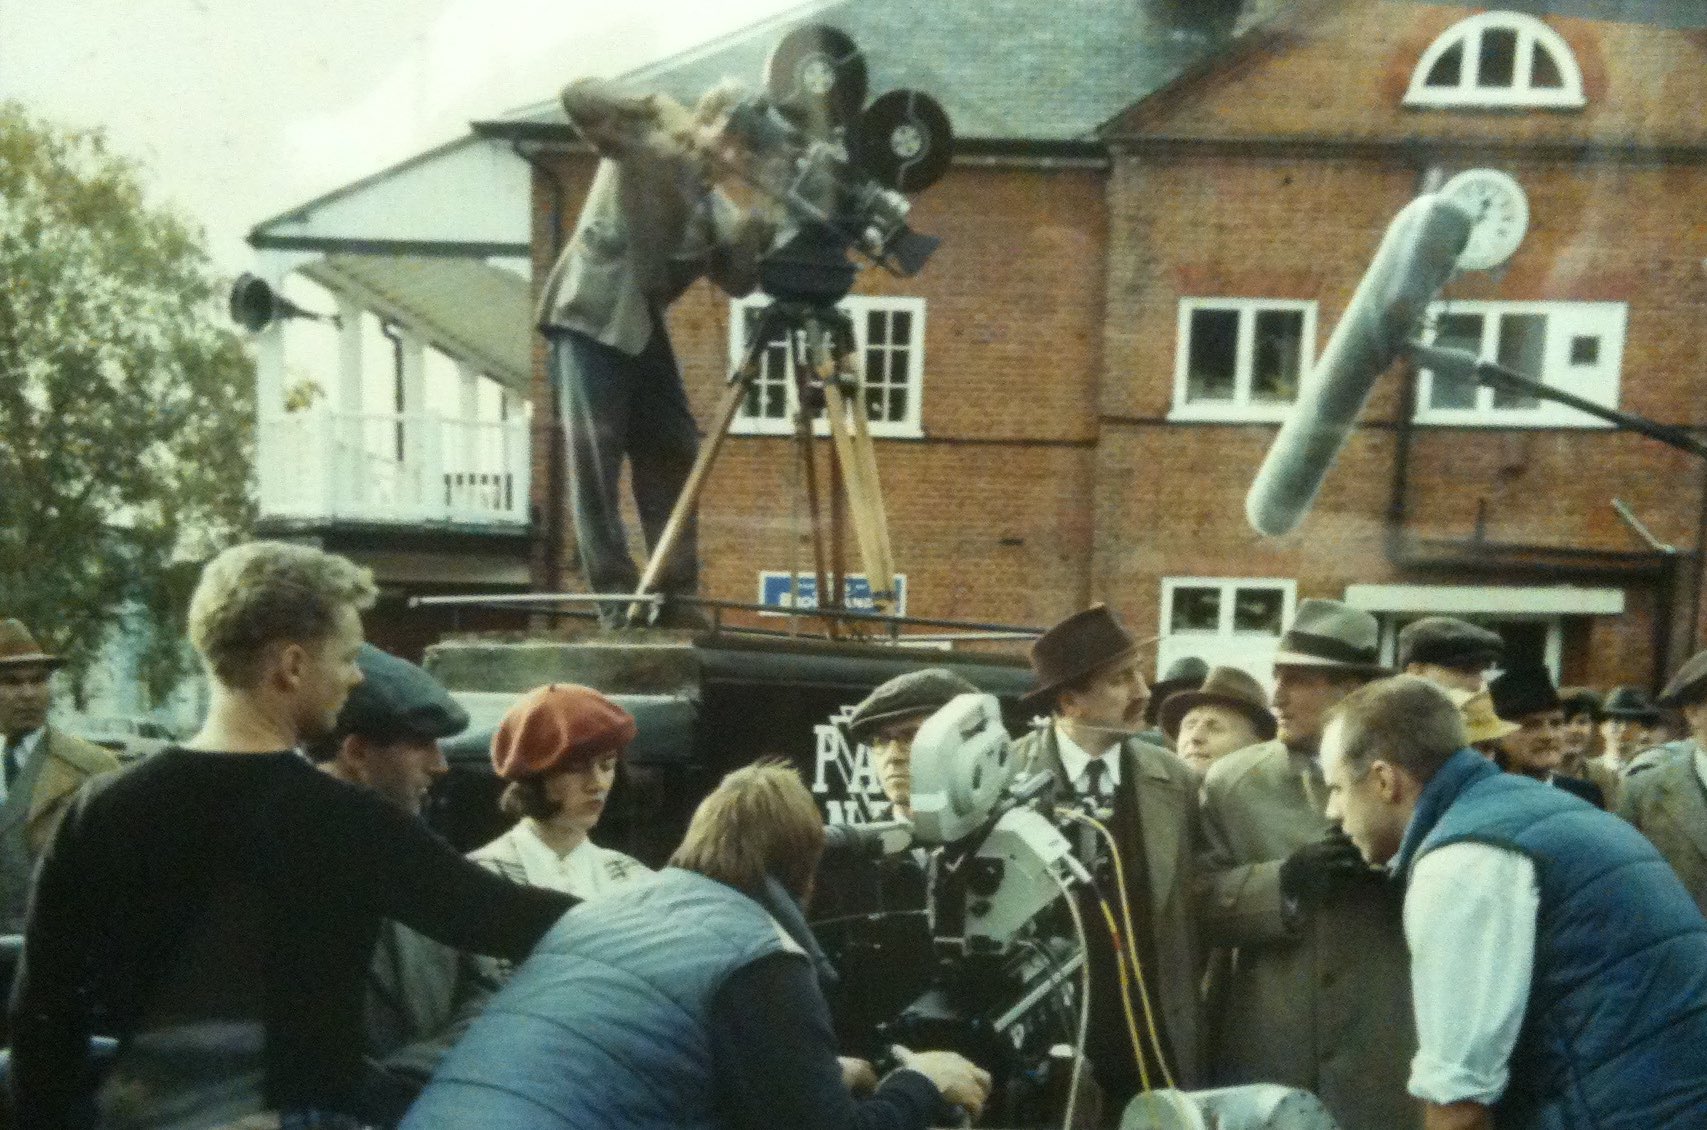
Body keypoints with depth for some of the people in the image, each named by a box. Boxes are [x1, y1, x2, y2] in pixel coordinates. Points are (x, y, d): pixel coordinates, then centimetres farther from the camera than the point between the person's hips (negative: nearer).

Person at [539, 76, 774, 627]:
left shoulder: (711, 204, 14)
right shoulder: (644, 143, -1)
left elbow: (737, 280, 3)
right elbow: (578, 96, -14)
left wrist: (757, 232, -12)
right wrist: (651, 118, -21)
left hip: (642, 323, 7)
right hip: (590, 314, -7)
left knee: (671, 455, 4)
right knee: (595, 459, -8)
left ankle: (676, 600, 10)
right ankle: (618, 603, -4)